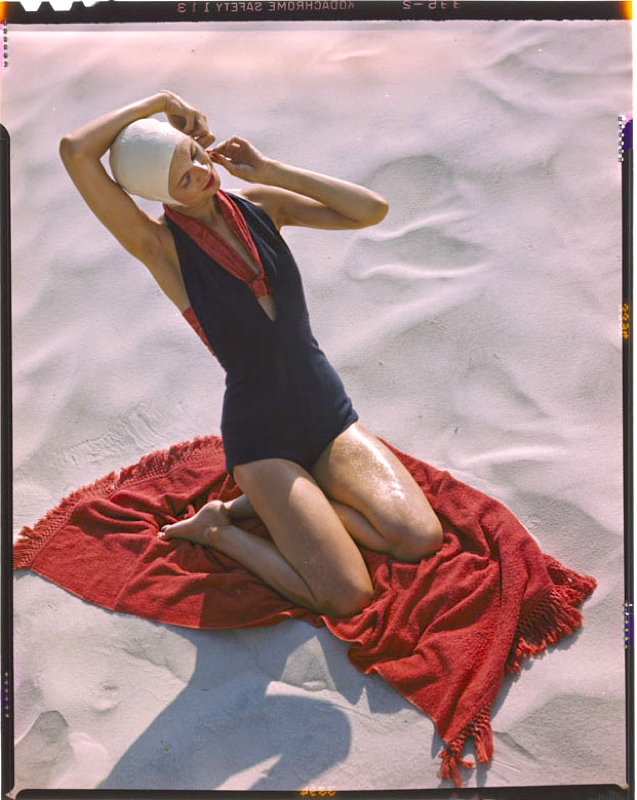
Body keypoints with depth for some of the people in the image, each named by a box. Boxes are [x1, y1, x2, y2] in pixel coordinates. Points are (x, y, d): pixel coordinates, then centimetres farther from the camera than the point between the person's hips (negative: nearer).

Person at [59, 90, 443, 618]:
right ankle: (217, 528, 7)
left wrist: (270, 170, -5)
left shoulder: (259, 203, 4)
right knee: (348, 598, -17)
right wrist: (161, 100, -11)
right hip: (262, 440, -5)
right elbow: (75, 150, -23)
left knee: (421, 540, -15)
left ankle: (265, 506, 5)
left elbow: (373, 211, -3)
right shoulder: (159, 245, -11)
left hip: (332, 418, 6)